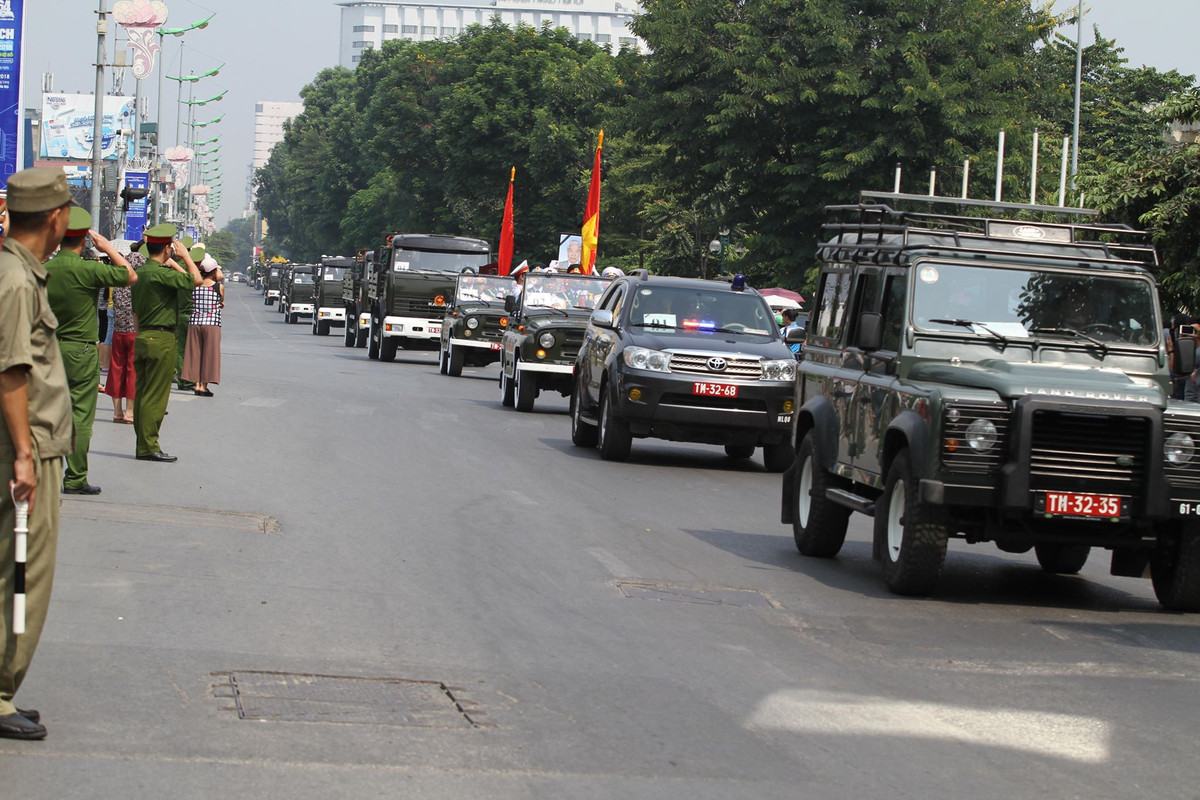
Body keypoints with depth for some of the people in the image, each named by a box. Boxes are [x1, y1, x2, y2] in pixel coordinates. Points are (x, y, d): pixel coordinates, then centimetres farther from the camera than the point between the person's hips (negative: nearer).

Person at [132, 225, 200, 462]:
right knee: (155, 396, -5)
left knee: (142, 394, 10)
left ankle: (143, 445, 14)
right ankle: (149, 446, -4)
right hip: (161, 338, -9)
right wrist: (185, 255, -5)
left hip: (142, 337, 9)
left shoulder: (141, 272, 11)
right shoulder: (160, 273, -17)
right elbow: (195, 280, -16)